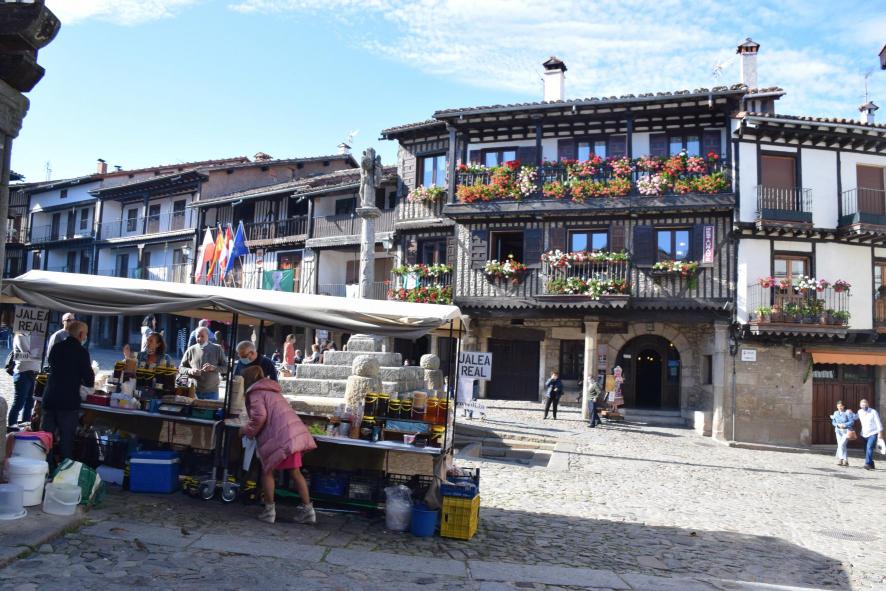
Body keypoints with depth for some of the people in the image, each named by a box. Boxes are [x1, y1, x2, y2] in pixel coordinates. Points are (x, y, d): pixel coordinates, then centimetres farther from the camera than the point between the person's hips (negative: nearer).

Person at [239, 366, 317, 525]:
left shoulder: (255, 393, 0)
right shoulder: (271, 391, 27)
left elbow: (260, 417, -13)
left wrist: (246, 430, 2)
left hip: (280, 436, -8)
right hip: (295, 433, 8)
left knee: (267, 471, 8)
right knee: (295, 472, 14)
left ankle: (269, 511, 12)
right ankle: (307, 510, 15)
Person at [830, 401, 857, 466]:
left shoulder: (848, 412, -7)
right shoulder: (836, 413, 7)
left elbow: (852, 421, -10)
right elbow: (833, 422, 8)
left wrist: (844, 425, -21)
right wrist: (838, 425, -12)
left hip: (846, 431, -5)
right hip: (838, 431, 5)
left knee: (841, 444, -15)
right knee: (843, 446, 7)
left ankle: (840, 459, -6)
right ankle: (845, 460, 14)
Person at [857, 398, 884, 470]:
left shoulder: (873, 412, -9)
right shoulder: (859, 412, 5)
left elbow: (878, 422, -9)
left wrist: (880, 433, -13)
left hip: (873, 433, -6)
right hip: (864, 434, 6)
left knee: (869, 448, -21)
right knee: (866, 450, 8)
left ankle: (868, 464, -28)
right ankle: (871, 464, 21)